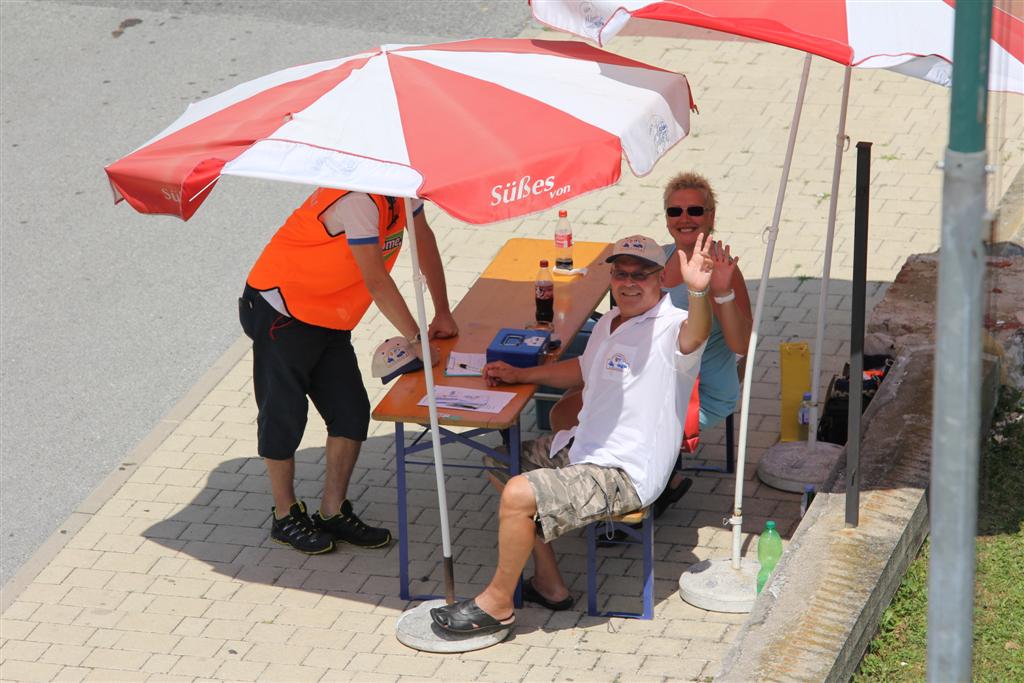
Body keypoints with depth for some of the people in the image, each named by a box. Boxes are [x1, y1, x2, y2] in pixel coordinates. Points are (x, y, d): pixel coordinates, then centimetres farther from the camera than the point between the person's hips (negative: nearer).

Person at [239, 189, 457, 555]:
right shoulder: (357, 199, -30)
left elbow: (423, 238, 12)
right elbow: (375, 280, -27)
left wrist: (442, 313, 12)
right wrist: (416, 340, -22)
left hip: (329, 318, 9)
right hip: (281, 309, -9)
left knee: (351, 412, 4)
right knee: (284, 414, 0)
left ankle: (333, 512, 15)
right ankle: (285, 517, 13)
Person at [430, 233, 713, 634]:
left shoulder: (670, 328, -19)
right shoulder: (611, 322, 11)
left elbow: (694, 336, -45)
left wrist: (697, 291, -65)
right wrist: (521, 375, 23)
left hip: (624, 475, -10)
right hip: (581, 447, 10)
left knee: (518, 496, -23)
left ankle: (498, 603, -1)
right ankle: (547, 582, 22)